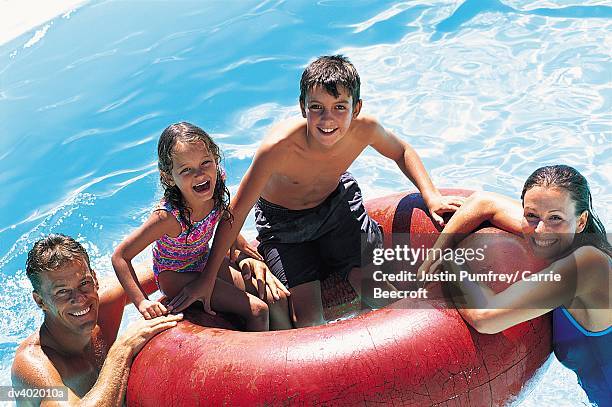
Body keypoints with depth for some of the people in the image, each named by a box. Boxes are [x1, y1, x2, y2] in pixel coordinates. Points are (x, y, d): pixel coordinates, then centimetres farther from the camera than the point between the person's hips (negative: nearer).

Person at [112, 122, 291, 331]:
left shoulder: (215, 185, -18)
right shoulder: (168, 217, -34)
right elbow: (120, 256, -28)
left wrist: (243, 246, 12)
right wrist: (142, 302, -33)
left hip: (206, 261, 6)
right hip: (176, 276, -6)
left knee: (278, 297, 1)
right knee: (257, 310, -18)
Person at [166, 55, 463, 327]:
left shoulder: (364, 129, -27)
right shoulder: (280, 147, -38)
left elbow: (402, 152, -1)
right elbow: (236, 212, -27)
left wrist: (431, 196, -15)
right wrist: (207, 280, -21)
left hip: (338, 203, 3)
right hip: (283, 221, -3)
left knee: (381, 294, -6)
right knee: (309, 321, -11)